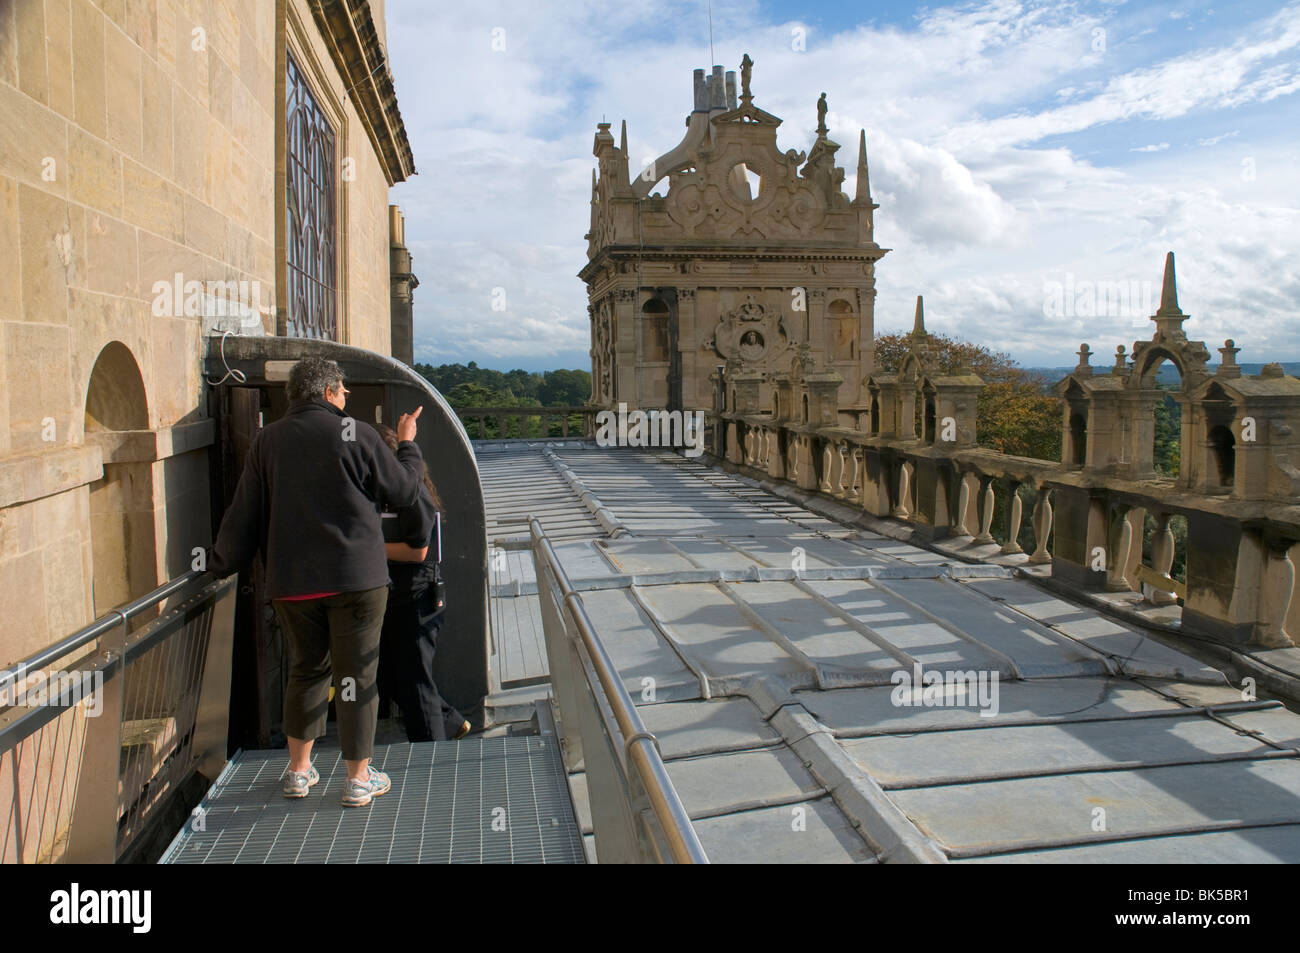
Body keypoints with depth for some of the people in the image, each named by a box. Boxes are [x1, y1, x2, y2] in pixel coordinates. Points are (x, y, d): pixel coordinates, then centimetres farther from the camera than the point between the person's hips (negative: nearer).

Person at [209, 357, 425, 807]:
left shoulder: (267, 440, 5)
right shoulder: (355, 435, -6)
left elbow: (244, 513, 8)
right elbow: (405, 491, 1)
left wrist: (222, 564, 22)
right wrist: (407, 444, 18)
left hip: (291, 582, 4)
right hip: (356, 579, -4)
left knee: (306, 670, 20)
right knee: (356, 675, 5)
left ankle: (299, 770, 27)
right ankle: (359, 778, 13)